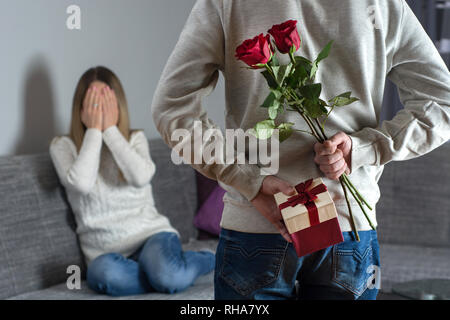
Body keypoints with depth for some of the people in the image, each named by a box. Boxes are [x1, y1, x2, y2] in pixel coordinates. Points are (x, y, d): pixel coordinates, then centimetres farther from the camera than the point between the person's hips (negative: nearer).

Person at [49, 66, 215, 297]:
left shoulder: (135, 139, 10)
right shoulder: (63, 146, 5)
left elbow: (141, 177, -14)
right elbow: (81, 183, -17)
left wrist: (110, 129, -10)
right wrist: (94, 130, -9)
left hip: (150, 234, 1)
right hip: (106, 251, 0)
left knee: (166, 275, -36)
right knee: (105, 273, -40)